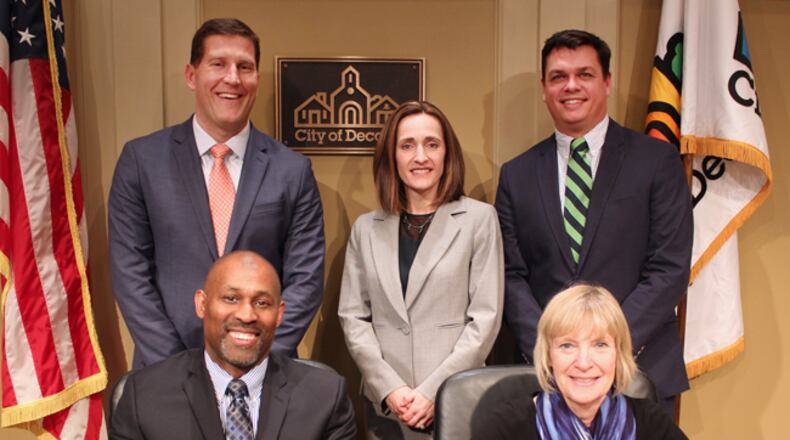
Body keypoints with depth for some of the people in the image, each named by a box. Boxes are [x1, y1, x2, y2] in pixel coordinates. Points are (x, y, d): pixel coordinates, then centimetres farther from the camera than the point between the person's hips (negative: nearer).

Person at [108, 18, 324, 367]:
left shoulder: (293, 170, -2)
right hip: (169, 372, 0)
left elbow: (305, 280, -4)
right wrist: (174, 366, -11)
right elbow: (129, 271, -4)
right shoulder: (141, 160, -2)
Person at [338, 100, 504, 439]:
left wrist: (433, 391, -12)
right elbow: (352, 316, 3)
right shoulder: (366, 228, 5)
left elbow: (486, 317, -6)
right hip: (384, 405, 2)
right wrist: (389, 388, -9)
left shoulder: (480, 219, -3)